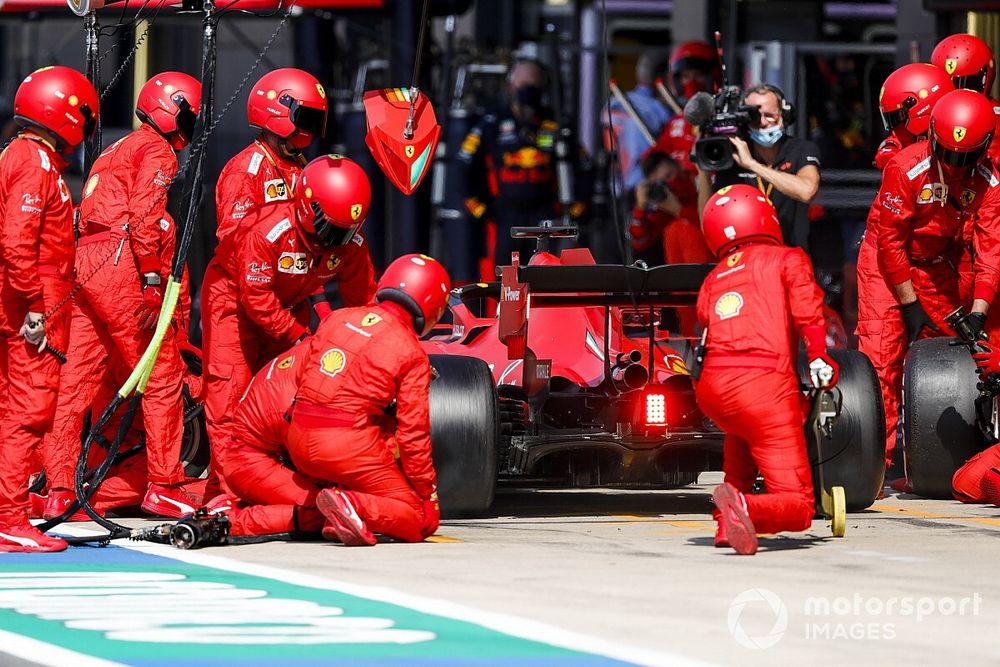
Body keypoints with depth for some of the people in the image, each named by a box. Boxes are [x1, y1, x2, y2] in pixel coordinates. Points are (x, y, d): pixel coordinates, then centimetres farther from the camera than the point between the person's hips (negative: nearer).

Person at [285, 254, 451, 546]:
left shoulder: (336, 318, 12)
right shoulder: (412, 354, -3)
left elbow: (302, 371, 20)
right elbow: (413, 432, -4)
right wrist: (428, 491, 7)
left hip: (299, 444, 6)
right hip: (349, 444, -6)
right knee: (424, 520, 2)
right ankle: (355, 505, -24)